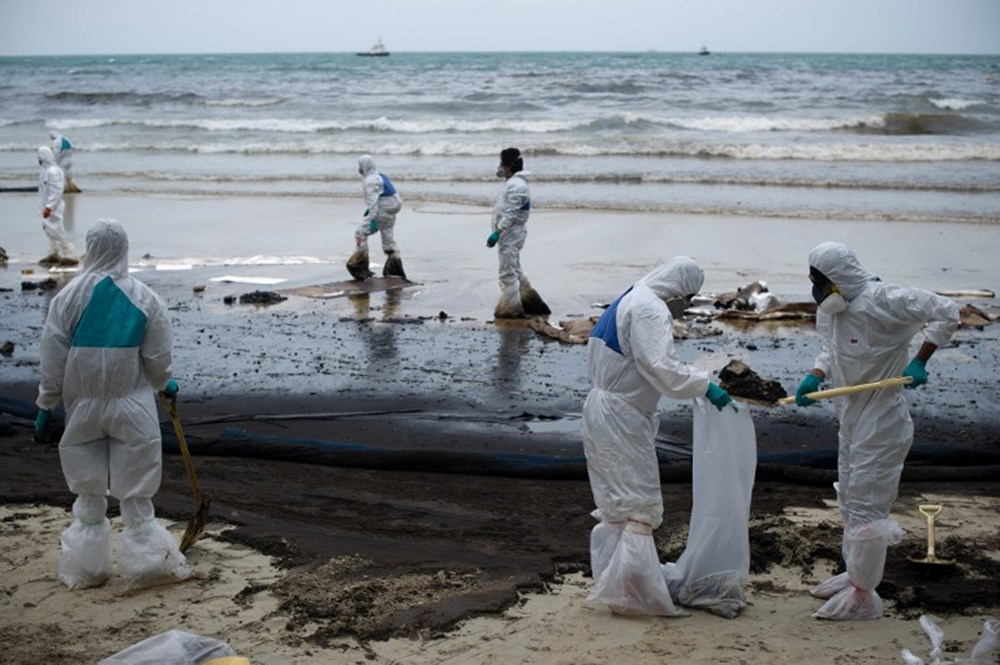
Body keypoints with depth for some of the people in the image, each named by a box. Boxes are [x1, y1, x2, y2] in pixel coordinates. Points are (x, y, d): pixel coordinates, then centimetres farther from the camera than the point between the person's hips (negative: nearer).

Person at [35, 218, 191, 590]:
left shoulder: (69, 296, -7)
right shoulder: (144, 298, -6)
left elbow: (53, 358, -4)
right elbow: (157, 357, 0)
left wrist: (46, 405, 4)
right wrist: (165, 385, 20)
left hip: (83, 405, 1)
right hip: (132, 405, -1)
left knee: (89, 490, 12)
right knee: (136, 490, 7)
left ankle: (86, 567, 18)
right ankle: (146, 562, 10)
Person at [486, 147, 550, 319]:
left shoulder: (516, 185, -18)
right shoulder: (513, 183, 16)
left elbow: (511, 214, -24)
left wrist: (497, 233, -26)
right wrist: (498, 232, 20)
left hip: (511, 234, -11)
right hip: (510, 234, 11)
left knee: (508, 274, -6)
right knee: (515, 271, 20)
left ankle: (511, 310, -2)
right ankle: (530, 301, 28)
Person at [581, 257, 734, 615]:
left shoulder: (626, 301, 15)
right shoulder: (649, 309, -17)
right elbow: (662, 367, -27)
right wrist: (705, 386, -21)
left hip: (601, 409, 10)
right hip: (621, 420, -10)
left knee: (615, 503, 16)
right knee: (641, 503, -5)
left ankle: (611, 582, 23)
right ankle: (631, 589, -5)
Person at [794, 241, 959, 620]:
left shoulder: (882, 301, -23)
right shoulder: (832, 308, 1)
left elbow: (945, 312, -19)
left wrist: (919, 363, -20)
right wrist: (816, 376, -5)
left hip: (880, 422, -9)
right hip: (851, 419, 9)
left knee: (866, 505, -5)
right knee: (849, 501, 21)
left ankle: (863, 596, 4)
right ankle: (856, 574, 37)